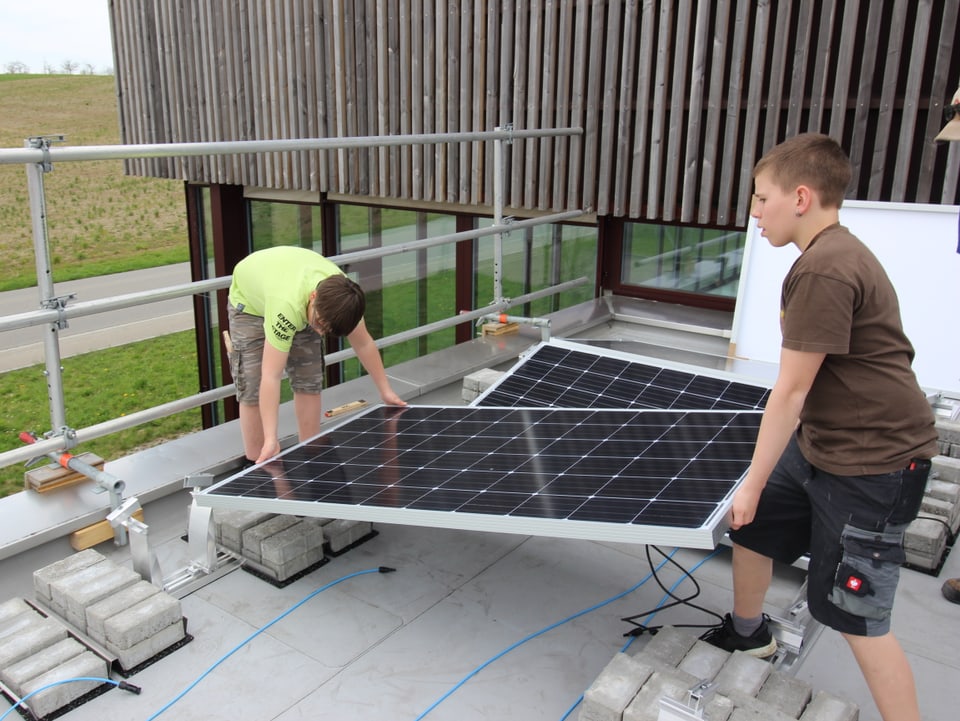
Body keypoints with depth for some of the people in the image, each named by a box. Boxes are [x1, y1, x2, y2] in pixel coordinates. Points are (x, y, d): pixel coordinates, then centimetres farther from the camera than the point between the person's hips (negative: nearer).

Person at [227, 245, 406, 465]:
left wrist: (386, 391, -9)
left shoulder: (341, 295, -31)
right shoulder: (288, 306, -48)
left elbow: (364, 344, -12)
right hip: (251, 301, -4)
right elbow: (270, 378, -47)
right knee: (253, 390, -12)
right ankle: (257, 465, 0)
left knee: (309, 382, -2)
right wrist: (271, 440, -49)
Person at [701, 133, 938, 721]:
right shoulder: (833, 251, 8)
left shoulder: (824, 268, -24)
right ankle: (747, 633, 46)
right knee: (750, 524, 21)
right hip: (821, 443, 10)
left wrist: (755, 482, -13)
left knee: (858, 617, -3)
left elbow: (791, 390, -21)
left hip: (873, 461, -10)